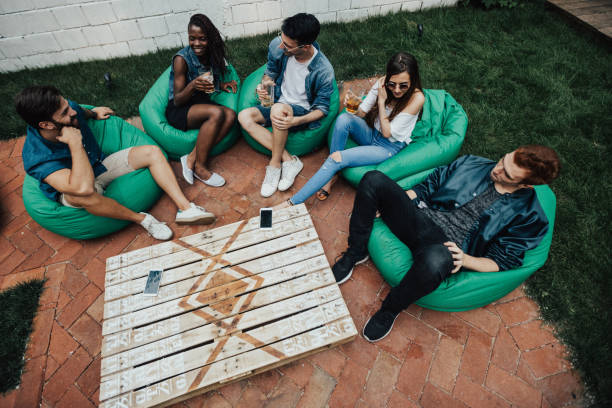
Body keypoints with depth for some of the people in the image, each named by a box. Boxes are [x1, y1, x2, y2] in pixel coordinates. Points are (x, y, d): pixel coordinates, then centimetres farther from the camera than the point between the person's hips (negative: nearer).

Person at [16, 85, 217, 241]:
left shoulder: (68, 110, -16)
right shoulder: (36, 158, -33)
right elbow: (83, 187, -48)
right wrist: (75, 143, -41)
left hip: (100, 164, 6)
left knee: (152, 152, -13)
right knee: (81, 196, -44)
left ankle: (185, 208, -23)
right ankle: (141, 218, -22)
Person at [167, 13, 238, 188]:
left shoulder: (212, 55, 3)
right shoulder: (182, 59, -15)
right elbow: (177, 100, -15)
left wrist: (221, 85, 0)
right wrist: (192, 85, -35)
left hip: (200, 104, 6)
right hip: (178, 110, -6)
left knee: (231, 115, -25)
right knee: (217, 113, -33)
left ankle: (191, 158, -23)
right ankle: (199, 167, -22)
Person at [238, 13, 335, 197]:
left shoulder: (323, 71, -24)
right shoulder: (277, 47, -12)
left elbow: (322, 108, -16)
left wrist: (295, 121, -33)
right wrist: (265, 84, -16)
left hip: (303, 113, -6)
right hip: (280, 104, 6)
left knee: (278, 108, -38)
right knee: (244, 116, -17)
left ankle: (274, 164, -18)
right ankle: (289, 160, -21)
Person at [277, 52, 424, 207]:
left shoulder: (417, 97, -21)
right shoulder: (382, 82, -8)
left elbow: (387, 132, -19)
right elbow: (361, 113, -5)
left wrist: (381, 101, -21)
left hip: (389, 146, -5)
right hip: (371, 133, 5)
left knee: (337, 158, -26)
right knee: (344, 118, -30)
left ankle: (293, 203, -20)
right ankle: (331, 175, -17)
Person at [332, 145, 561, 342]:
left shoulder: (529, 216, 2)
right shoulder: (471, 164, 12)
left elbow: (502, 262, 2)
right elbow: (426, 188, 15)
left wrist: (464, 259, -17)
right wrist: (388, 203, 4)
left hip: (445, 246, -4)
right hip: (420, 217, 5)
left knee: (436, 260, -45)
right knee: (374, 179, -17)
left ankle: (390, 310, -11)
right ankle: (356, 253, -2)